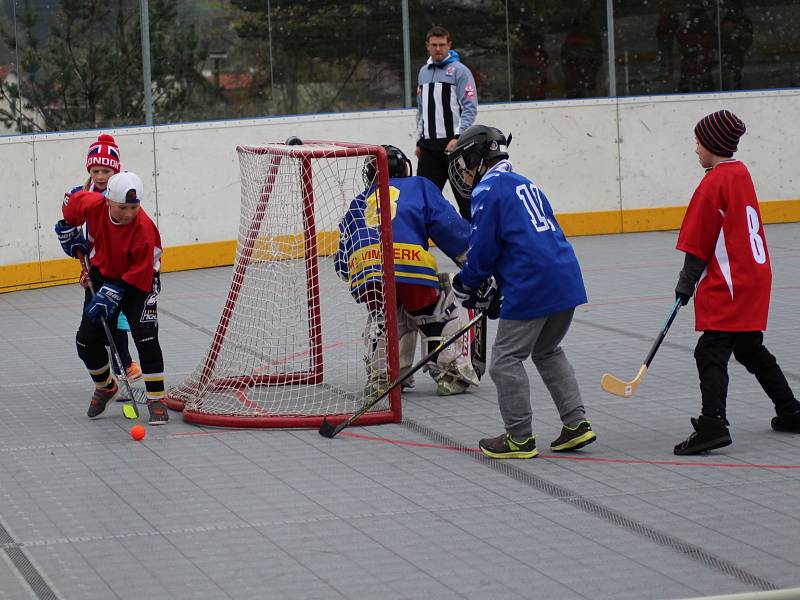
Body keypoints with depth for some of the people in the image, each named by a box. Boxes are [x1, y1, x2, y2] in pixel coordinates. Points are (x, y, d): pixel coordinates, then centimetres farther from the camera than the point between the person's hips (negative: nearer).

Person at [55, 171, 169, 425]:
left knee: (146, 336, -20)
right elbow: (70, 204, 0)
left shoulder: (144, 229, -33)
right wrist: (70, 236, 6)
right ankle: (105, 387, 32)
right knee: (87, 341, 5)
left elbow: (140, 274, -27)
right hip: (102, 274, 5)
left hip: (138, 280, -5)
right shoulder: (92, 205, -24)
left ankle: (156, 399, -11)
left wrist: (113, 293, -28)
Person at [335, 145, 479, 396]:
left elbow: (342, 263, 29)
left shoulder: (358, 204, 33)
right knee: (441, 315, 15)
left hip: (364, 272, 3)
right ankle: (451, 373, 7)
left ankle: (380, 376, 18)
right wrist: (469, 255, 15)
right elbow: (446, 224, 7)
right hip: (410, 264, -3)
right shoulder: (419, 186, 24)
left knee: (383, 317, 28)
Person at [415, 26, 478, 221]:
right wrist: (419, 141, 18)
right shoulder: (424, 72, 15)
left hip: (454, 143, -6)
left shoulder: (459, 70, -6)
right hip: (429, 145, 6)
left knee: (464, 196, 0)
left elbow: (470, 108, -11)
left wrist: (457, 138, -19)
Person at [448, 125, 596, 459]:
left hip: (531, 287, -9)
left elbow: (483, 249, -7)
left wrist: (465, 285, 11)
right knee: (547, 351, 25)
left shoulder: (488, 190, -4)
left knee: (506, 360, 2)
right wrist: (495, 290, 27)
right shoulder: (525, 185, 23)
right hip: (567, 280, 9)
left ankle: (520, 438, 5)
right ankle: (576, 424, 20)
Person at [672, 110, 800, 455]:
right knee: (750, 349, 22)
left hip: (728, 286, -9)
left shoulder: (713, 183, -14)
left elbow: (699, 242, -13)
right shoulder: (742, 174, 12)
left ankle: (713, 424, -24)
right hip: (755, 277, 9)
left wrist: (687, 281, -4)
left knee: (711, 352, -12)